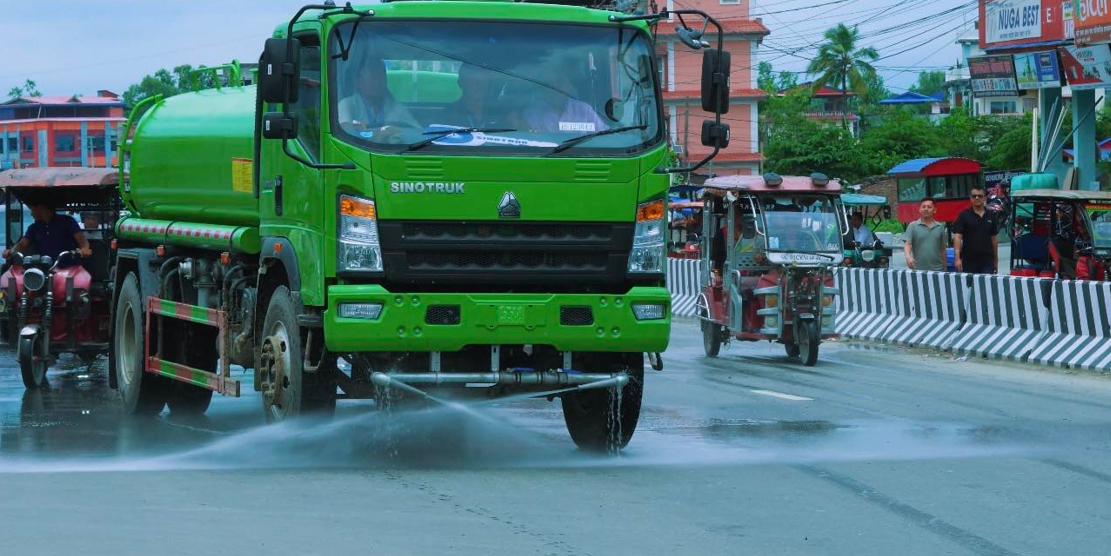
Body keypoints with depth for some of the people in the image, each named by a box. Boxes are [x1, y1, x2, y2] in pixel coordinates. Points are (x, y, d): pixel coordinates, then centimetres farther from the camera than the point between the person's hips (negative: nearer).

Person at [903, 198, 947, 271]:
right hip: (918, 270, -2)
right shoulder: (912, 226, 2)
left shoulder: (940, 227, 10)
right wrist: (908, 257, -28)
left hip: (937, 270, 2)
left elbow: (943, 249, 15)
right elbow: (907, 244, -8)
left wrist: (945, 270, 14)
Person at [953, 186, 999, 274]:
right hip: (969, 261, -3)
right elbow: (957, 237, -8)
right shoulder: (964, 215, -2)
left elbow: (994, 238, 15)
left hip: (987, 260, 3)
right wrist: (957, 257, -18)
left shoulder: (990, 216, 9)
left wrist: (996, 259, 14)